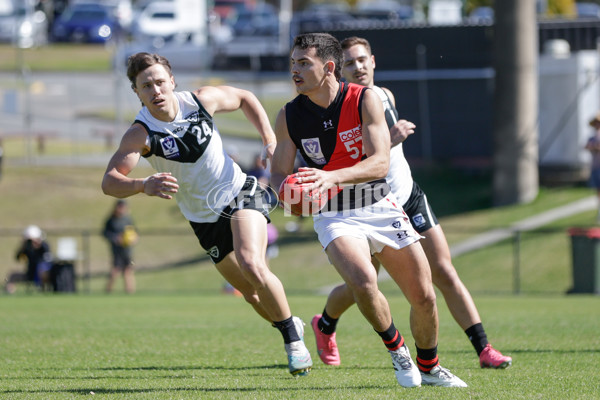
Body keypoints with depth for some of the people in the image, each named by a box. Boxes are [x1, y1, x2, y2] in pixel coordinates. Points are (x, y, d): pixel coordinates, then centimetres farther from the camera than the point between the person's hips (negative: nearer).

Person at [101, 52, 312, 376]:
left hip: (241, 193, -1)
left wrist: (270, 141, -1)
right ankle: (290, 325, 38)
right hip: (205, 220, 1)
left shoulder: (202, 100, -13)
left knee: (251, 264, -26)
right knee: (252, 294, 7)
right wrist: (144, 185, -54)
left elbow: (244, 98, 9)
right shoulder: (141, 134, -21)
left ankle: (293, 339, -9)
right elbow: (109, 182, -34)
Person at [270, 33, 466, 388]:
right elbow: (279, 173, 5)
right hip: (333, 215, -1)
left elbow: (380, 162, -19)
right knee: (363, 282, -29)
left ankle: (430, 368, 28)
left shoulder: (365, 100, -11)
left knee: (424, 296, 1)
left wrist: (332, 177, -35)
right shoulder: (289, 117, -4)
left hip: (380, 207, 1)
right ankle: (396, 349, -1)